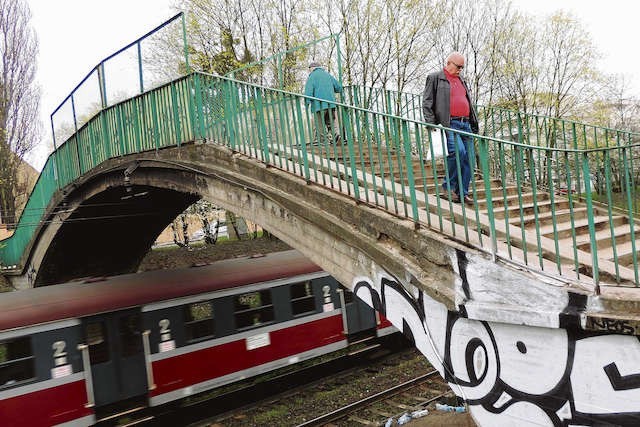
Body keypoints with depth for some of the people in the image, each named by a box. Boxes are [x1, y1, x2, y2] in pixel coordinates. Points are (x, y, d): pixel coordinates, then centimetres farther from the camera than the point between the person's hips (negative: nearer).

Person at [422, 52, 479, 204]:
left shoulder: (462, 81, 27)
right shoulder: (435, 78, 7)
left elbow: (470, 104, 31)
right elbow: (427, 102, -1)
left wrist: (474, 124, 23)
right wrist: (431, 123, -12)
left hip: (466, 124, 7)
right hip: (449, 123, -7)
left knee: (469, 157, -1)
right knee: (458, 151, -26)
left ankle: (462, 192, 7)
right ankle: (448, 185, -8)